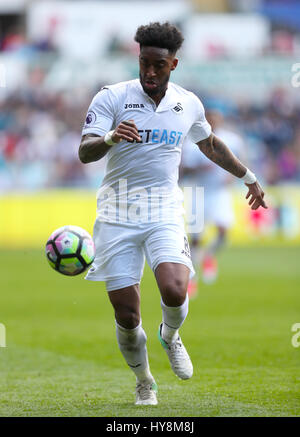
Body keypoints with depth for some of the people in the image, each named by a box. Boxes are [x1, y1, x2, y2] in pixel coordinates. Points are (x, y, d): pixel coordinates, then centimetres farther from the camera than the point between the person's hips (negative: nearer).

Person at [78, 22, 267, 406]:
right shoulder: (112, 97, -4)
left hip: (164, 212, 1)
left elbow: (210, 144, 27)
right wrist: (110, 137, -36)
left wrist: (248, 177, 35)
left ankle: (170, 336, 12)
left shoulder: (188, 104, 7)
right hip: (117, 214, -1)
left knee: (174, 291, -24)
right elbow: (84, 152, -15)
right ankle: (144, 383, 21)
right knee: (126, 314, -5)